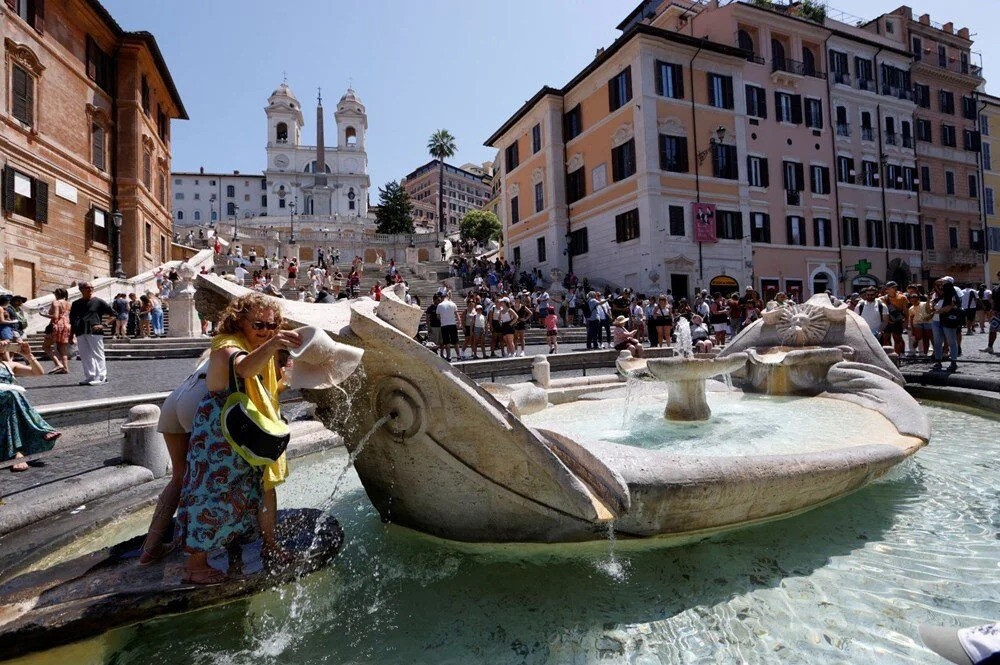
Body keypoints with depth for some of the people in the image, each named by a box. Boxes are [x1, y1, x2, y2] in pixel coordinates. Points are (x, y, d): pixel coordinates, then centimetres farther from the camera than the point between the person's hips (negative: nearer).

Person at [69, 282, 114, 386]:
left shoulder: (98, 302, 4)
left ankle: (101, 377, -3)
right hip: (81, 334, 5)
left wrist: (103, 325, -9)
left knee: (98, 355, -5)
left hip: (95, 332, -5)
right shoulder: (76, 304, 16)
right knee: (85, 357, 6)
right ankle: (89, 377, 12)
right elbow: (72, 321, 20)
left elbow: (113, 314, 1)